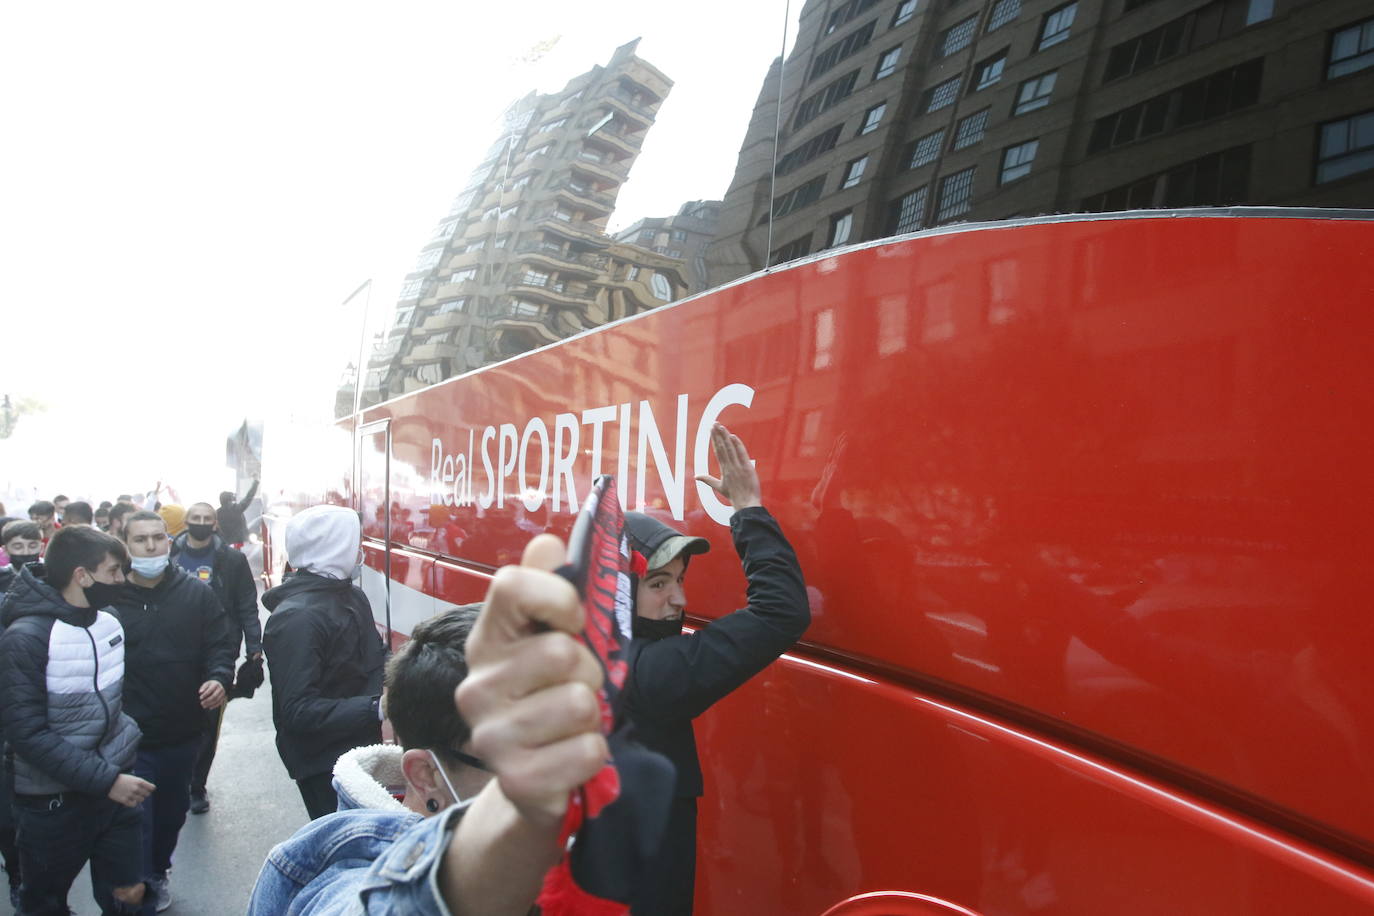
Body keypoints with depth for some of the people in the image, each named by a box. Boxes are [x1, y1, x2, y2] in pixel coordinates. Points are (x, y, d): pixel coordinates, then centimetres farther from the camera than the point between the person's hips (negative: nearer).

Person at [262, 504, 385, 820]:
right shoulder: (297, 618, -22)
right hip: (325, 765, -8)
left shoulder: (352, 596, 7)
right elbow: (300, 711, -27)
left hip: (361, 746, 9)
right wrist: (377, 708, -34)